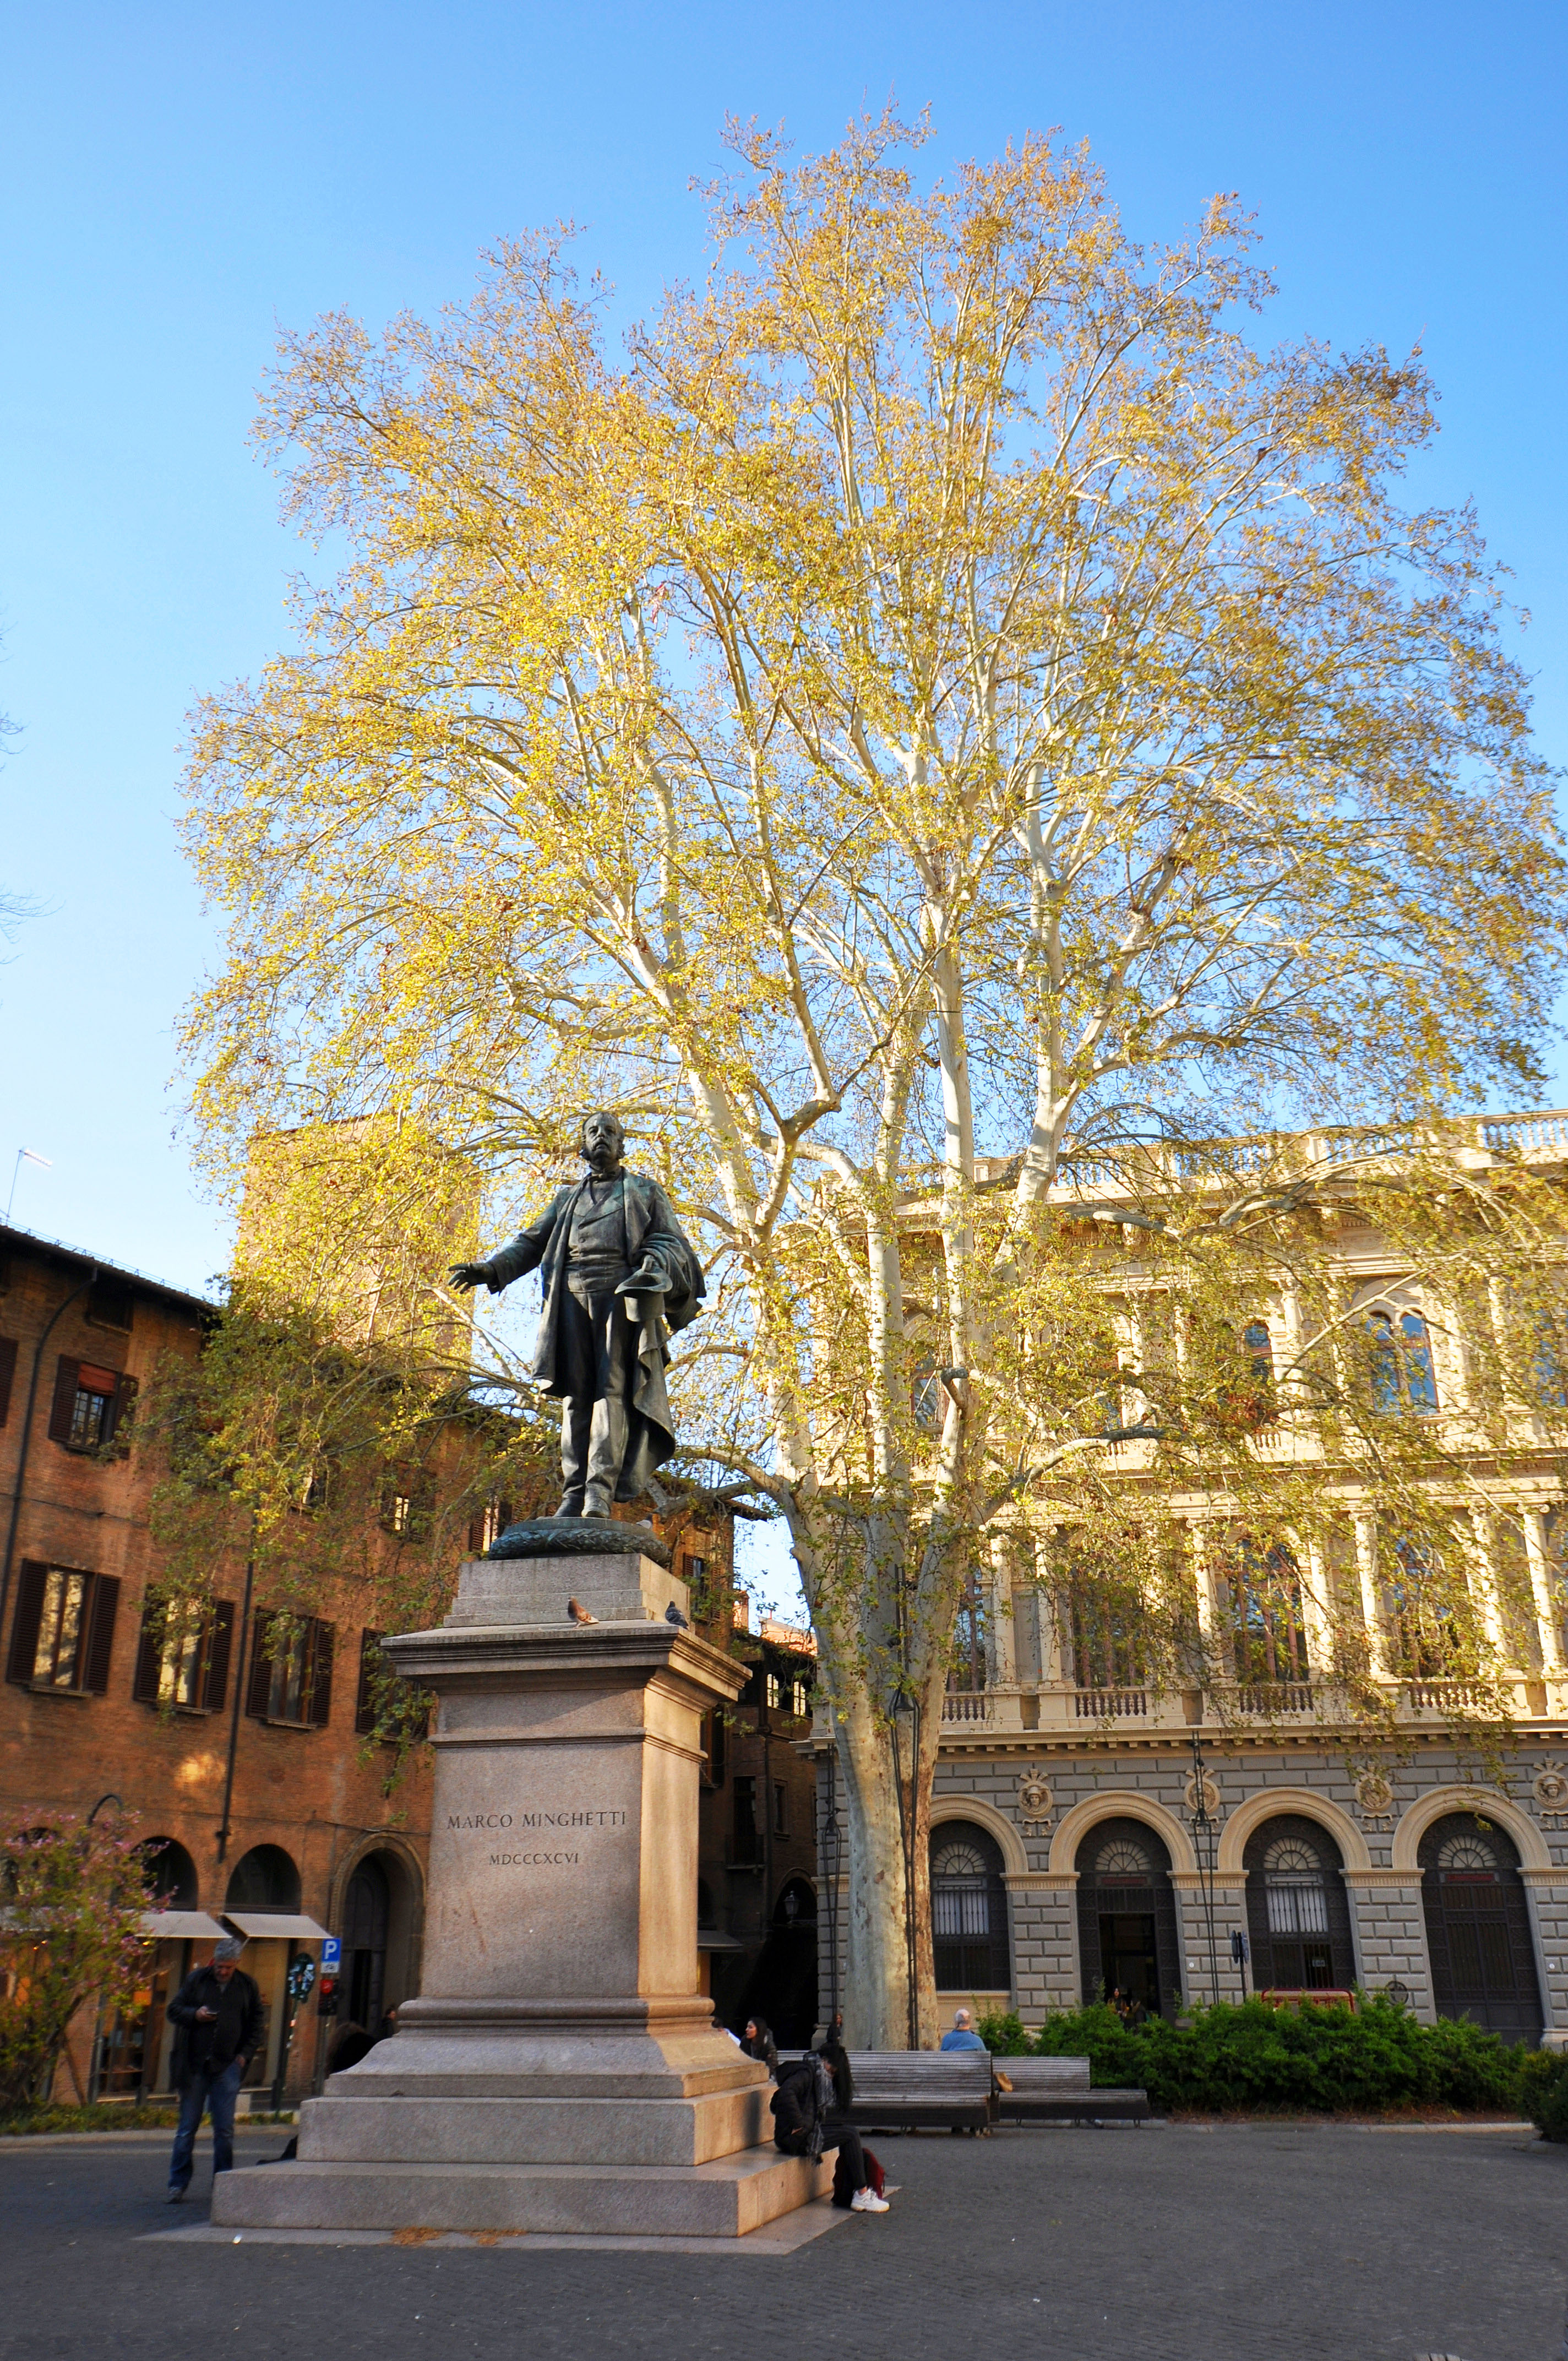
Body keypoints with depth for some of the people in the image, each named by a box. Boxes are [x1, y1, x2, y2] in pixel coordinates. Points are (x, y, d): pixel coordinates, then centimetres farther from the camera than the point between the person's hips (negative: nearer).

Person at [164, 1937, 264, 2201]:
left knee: (225, 2130, 1)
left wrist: (245, 2054, 1)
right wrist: (195, 2015, -12)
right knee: (188, 2126, 5)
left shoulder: (247, 1987, 6)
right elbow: (174, 2009, 7)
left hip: (227, 2066, 0)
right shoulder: (196, 1979, 3)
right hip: (194, 2065, 0)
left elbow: (256, 2023, 12)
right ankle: (178, 2184, 14)